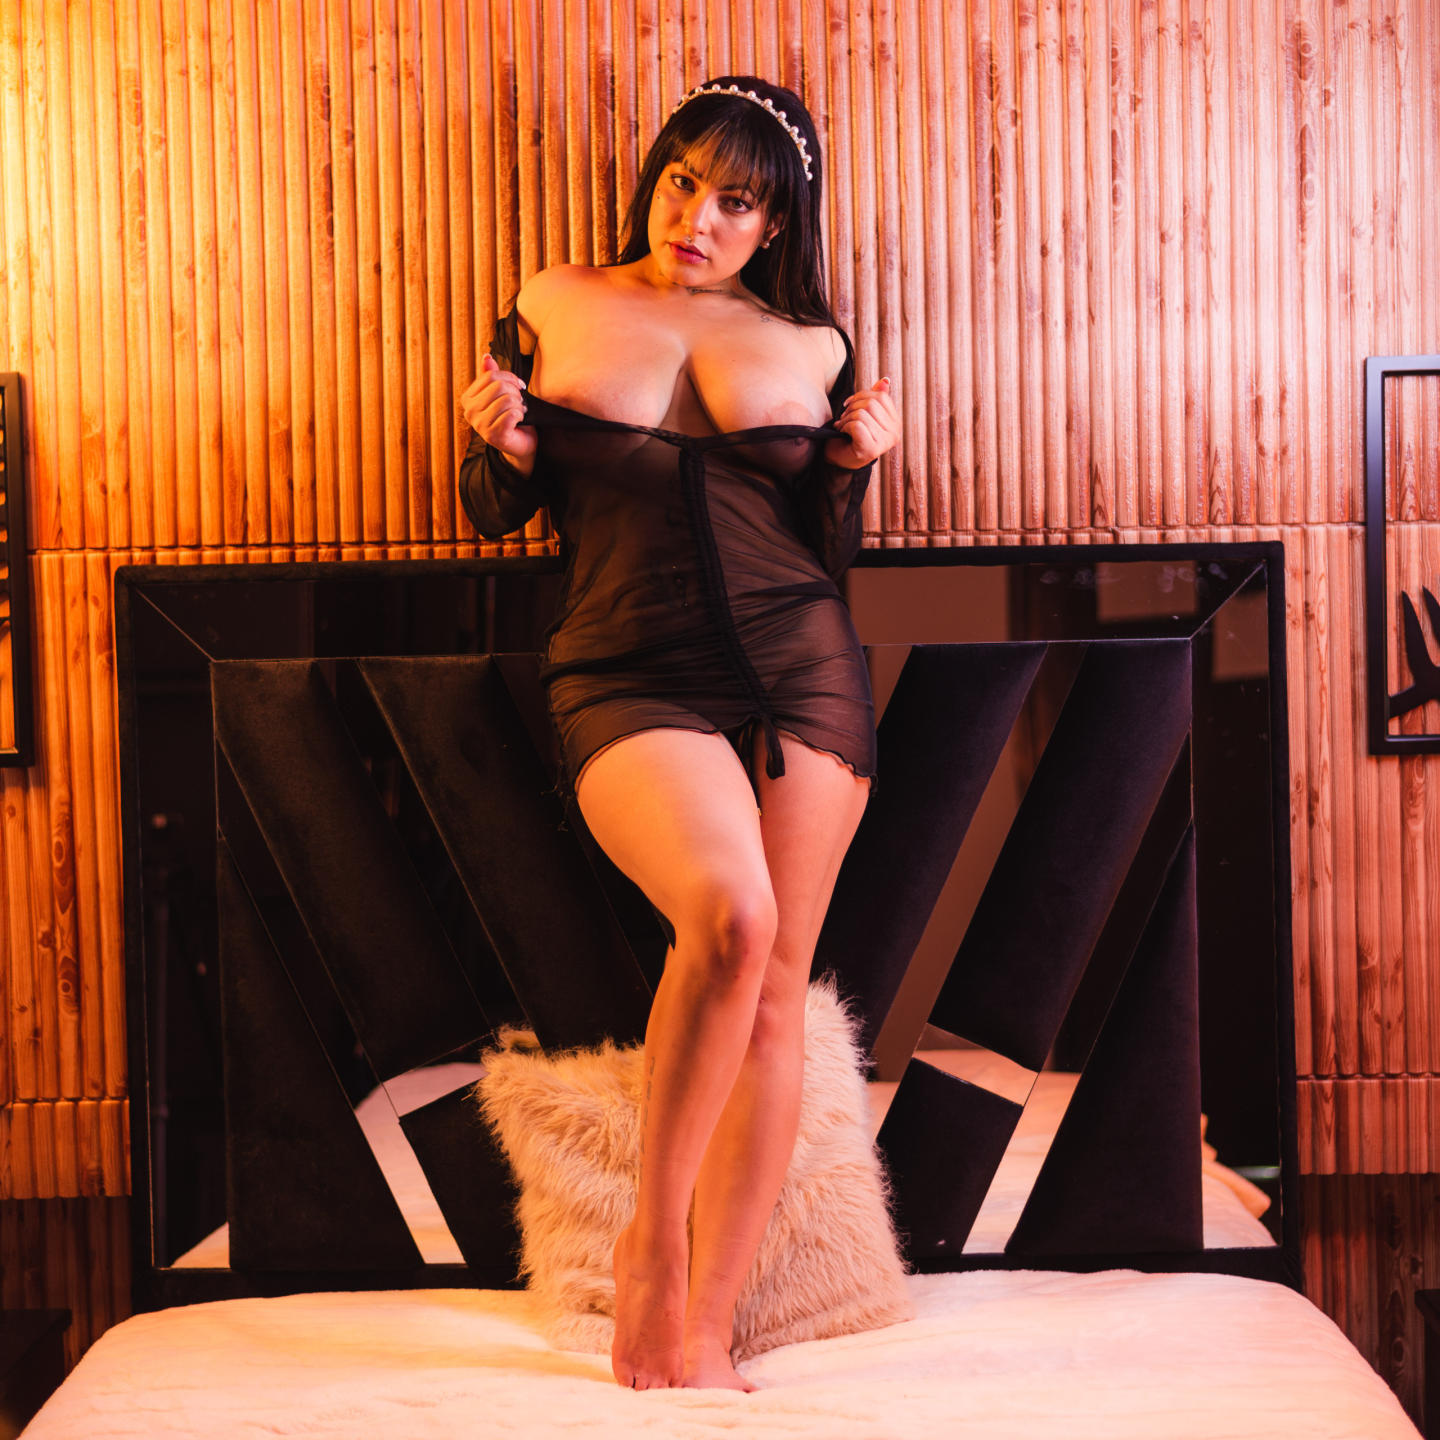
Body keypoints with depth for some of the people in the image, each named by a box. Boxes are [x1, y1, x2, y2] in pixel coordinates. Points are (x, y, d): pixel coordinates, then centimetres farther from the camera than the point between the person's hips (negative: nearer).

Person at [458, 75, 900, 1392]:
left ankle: (702, 1332, 9)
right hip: (628, 679, -2)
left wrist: (853, 464, -5)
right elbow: (500, 509, 13)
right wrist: (504, 443, -7)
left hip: (799, 672, 3)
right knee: (729, 915, -28)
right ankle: (650, 1238, -7)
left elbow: (830, 551, 13)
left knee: (775, 990, -1)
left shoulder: (811, 346, 11)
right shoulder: (554, 307, 10)